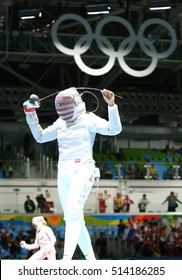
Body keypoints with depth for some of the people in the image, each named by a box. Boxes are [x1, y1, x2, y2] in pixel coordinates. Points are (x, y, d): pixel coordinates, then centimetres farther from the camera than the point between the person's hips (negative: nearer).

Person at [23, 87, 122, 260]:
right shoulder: (61, 123, 14)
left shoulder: (88, 119, -2)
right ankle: (91, 261, 18)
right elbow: (40, 137, 22)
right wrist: (30, 113, 13)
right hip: (64, 172, 7)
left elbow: (114, 129, -13)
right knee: (75, 220, 8)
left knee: (72, 212, -26)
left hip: (83, 170, -7)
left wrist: (111, 105, -26)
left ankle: (66, 261, -36)